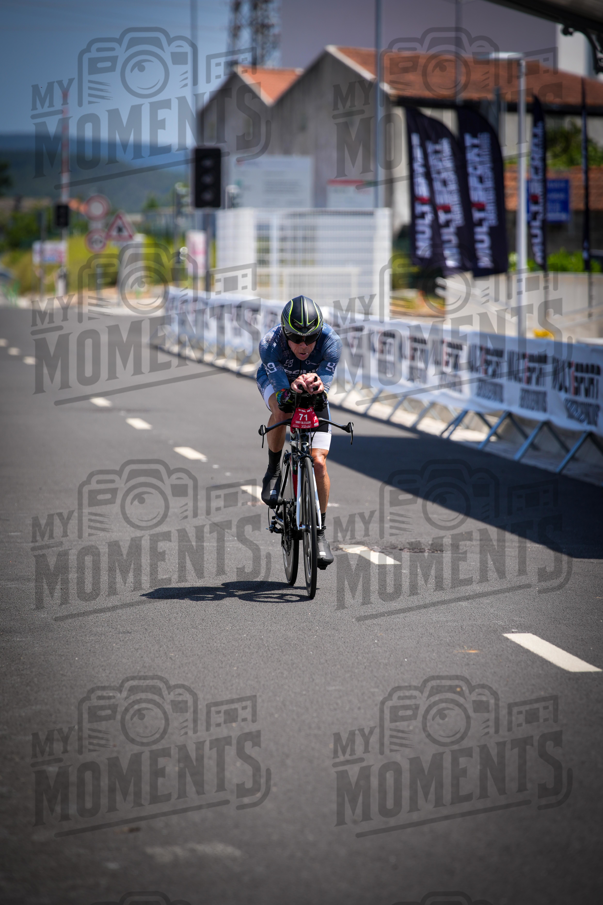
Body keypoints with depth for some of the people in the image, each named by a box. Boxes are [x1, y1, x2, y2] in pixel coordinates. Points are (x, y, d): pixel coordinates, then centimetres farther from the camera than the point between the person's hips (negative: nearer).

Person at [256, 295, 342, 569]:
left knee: (319, 461, -12)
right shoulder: (269, 344, -36)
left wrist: (316, 385, -64)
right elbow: (281, 388, -44)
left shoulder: (331, 341, -34)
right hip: (275, 381, -1)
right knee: (281, 410, -38)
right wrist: (294, 388, -67)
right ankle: (273, 470, -11)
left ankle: (320, 531, 2)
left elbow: (326, 382, -40)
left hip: (314, 394, 1)